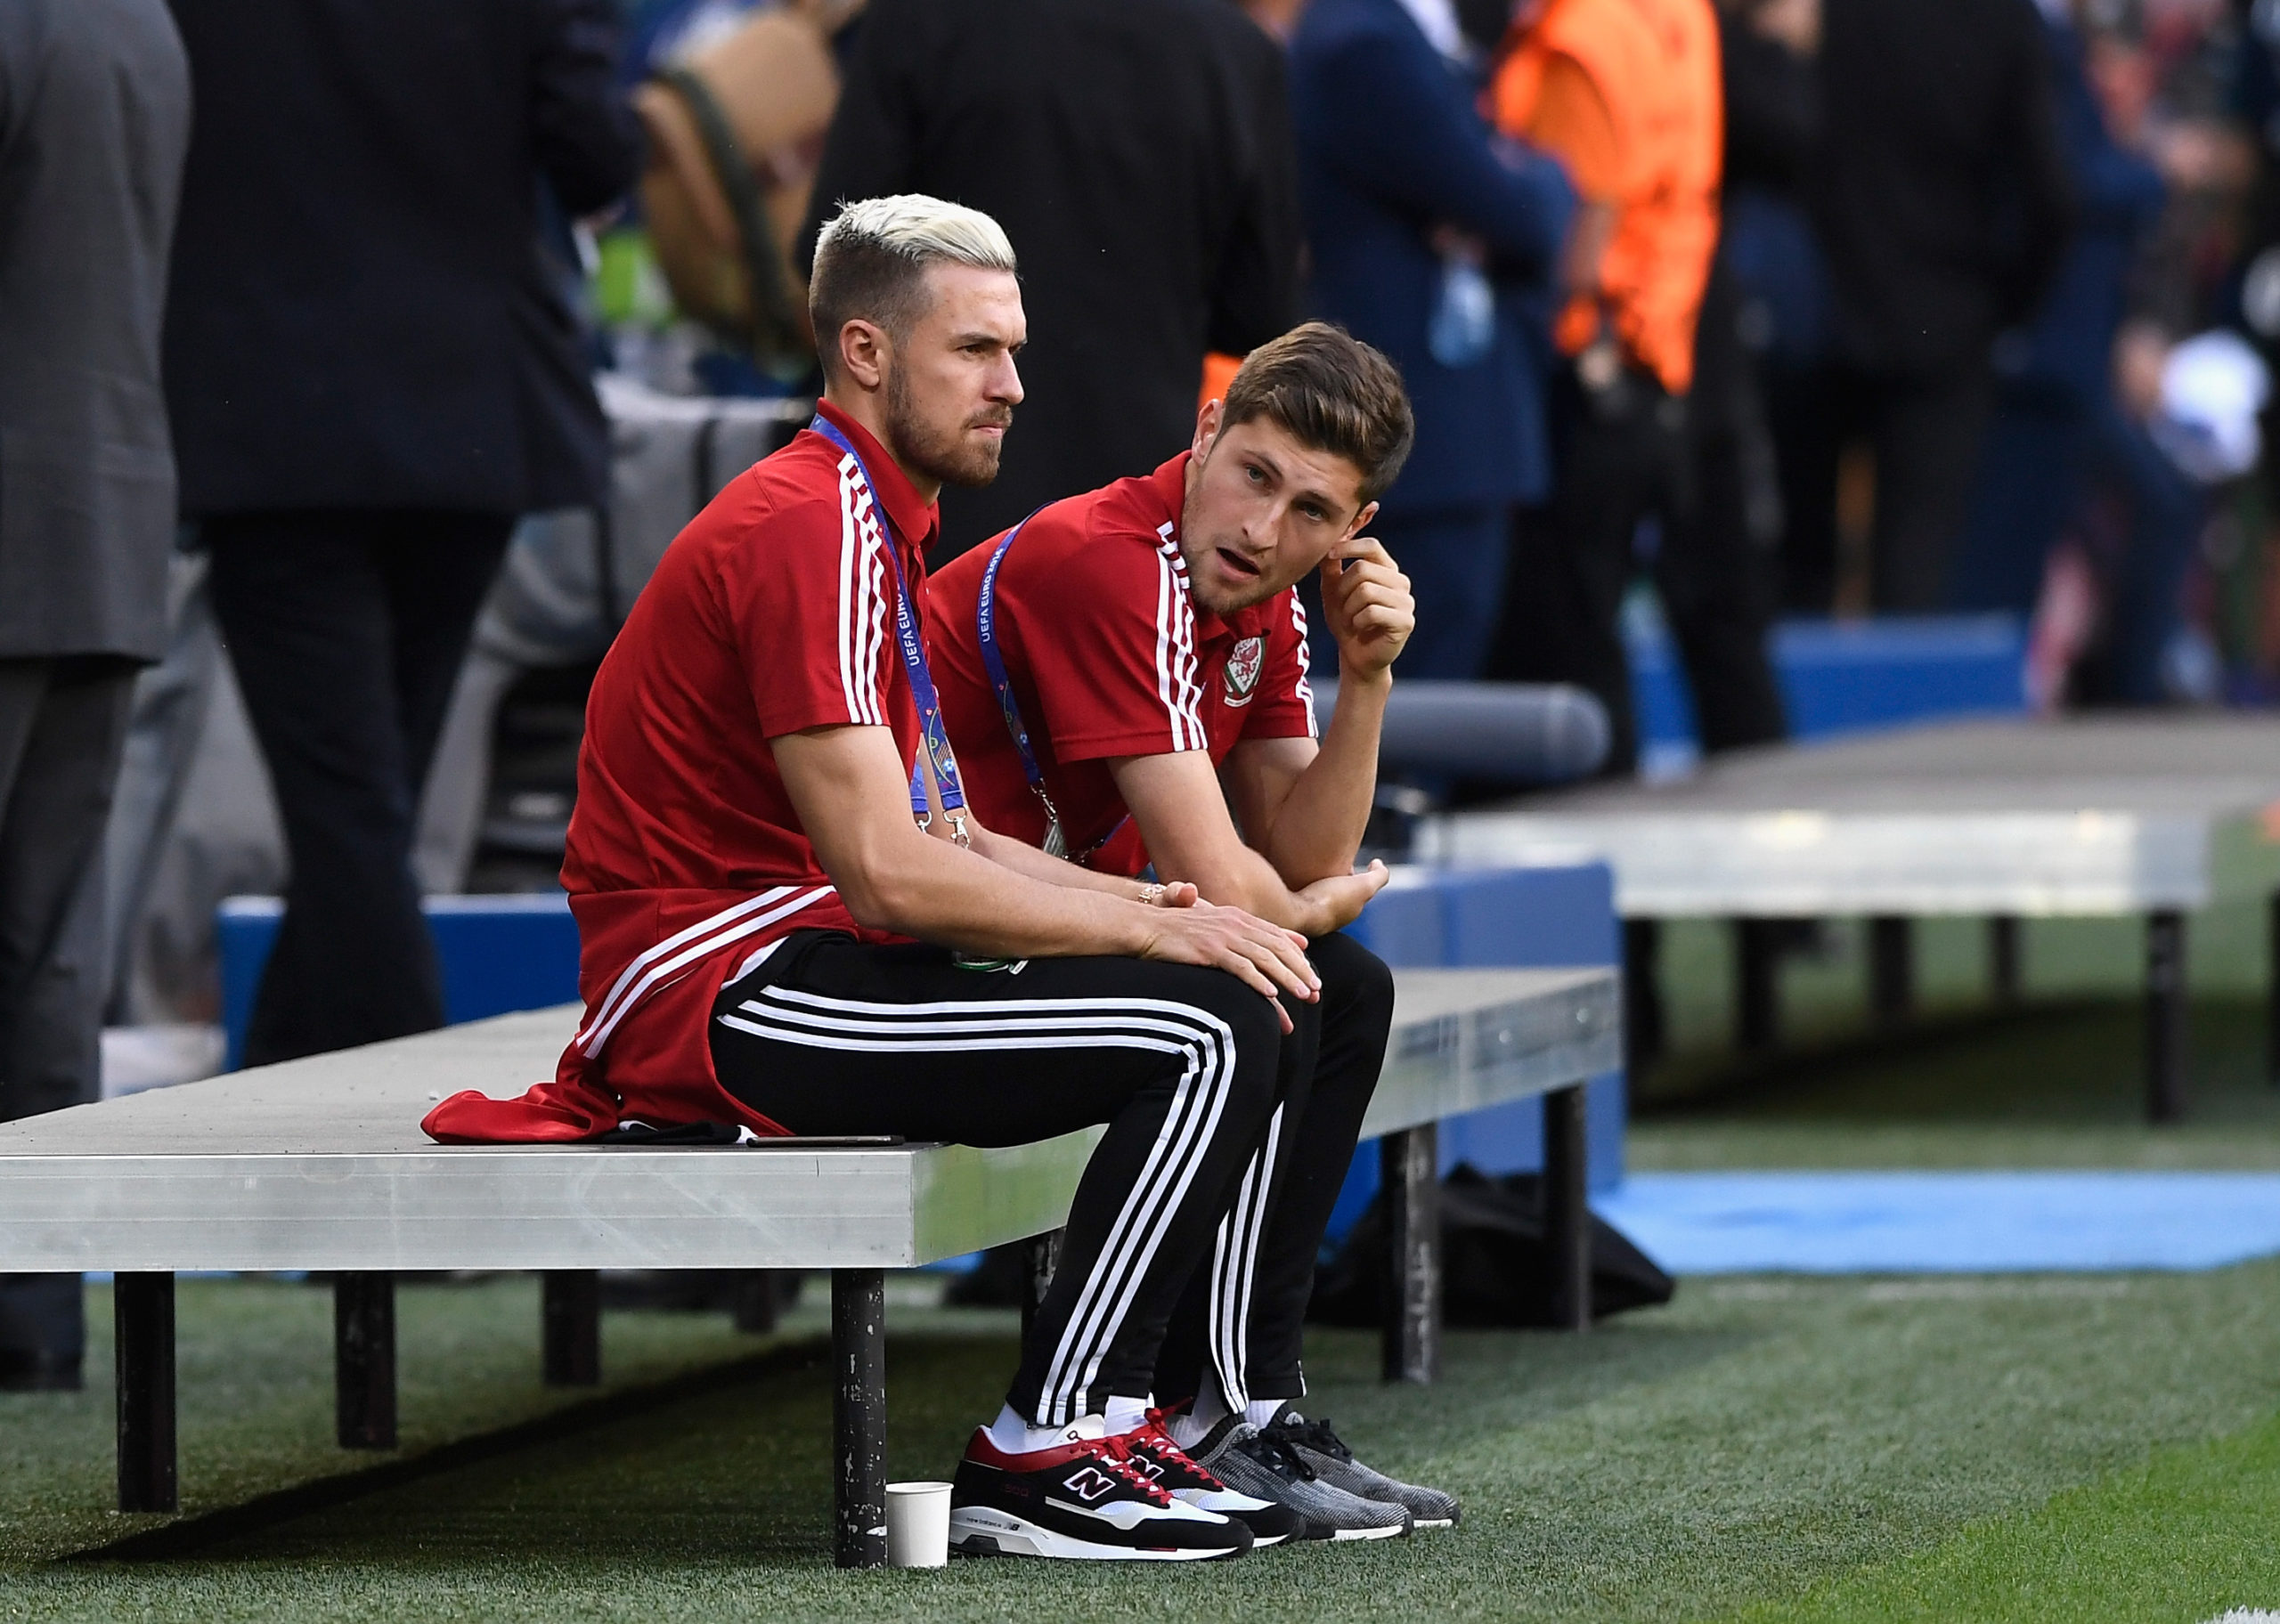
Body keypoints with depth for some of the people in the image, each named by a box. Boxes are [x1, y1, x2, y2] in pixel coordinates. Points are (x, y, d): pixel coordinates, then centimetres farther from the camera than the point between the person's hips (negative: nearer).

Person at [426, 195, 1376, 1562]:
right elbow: (884, 873, -21)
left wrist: (1146, 905, 2)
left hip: (802, 961, 10)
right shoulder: (805, 527, -15)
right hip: (717, 985, -10)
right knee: (1207, 1032, -22)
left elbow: (945, 837, 18)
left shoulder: (879, 526, 19)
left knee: (1264, 1014, 6)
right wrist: (1146, 927, -13)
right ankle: (1037, 1457, -16)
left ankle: (1118, 1417, 5)